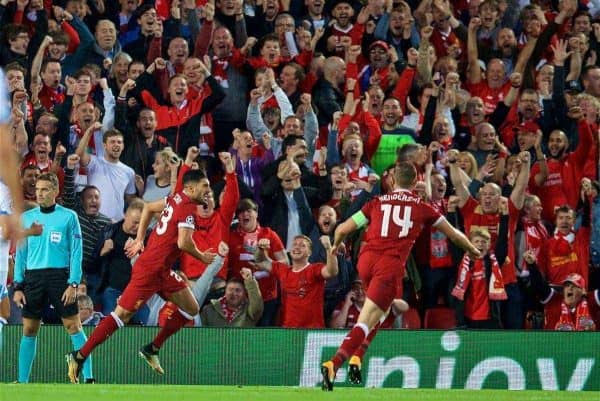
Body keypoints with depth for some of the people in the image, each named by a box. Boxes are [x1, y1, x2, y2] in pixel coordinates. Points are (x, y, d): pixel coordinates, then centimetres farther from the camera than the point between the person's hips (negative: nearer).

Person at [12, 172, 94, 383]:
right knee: (29, 330, 4)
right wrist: (18, 286, 6)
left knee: (73, 326, -7)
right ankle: (22, 380, 10)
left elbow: (76, 252, -1)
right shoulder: (26, 218, 11)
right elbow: (20, 253, 13)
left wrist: (73, 284, -9)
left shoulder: (68, 217, 2)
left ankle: (88, 377, -8)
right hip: (33, 277, 3)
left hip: (60, 276, -3)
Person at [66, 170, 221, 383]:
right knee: (122, 315, -8)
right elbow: (183, 242, -25)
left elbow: (148, 208, 24)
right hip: (150, 270, -10)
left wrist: (140, 239, 24)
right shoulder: (188, 208, -16)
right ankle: (80, 356, -5)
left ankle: (152, 349, 18)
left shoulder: (176, 199, 11)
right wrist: (201, 257, -6)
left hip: (163, 271, 10)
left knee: (191, 309, 12)